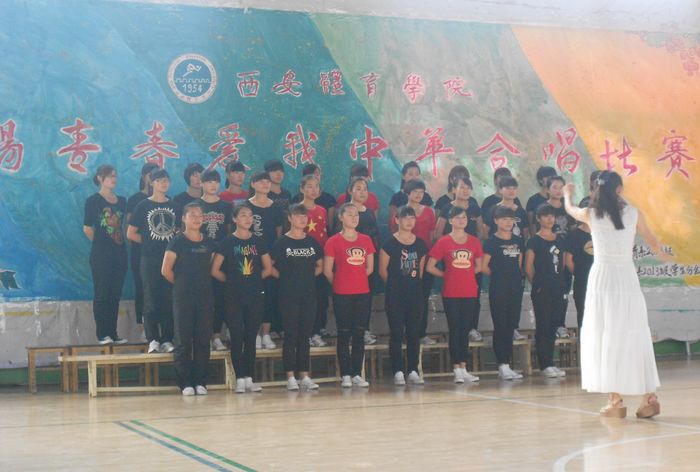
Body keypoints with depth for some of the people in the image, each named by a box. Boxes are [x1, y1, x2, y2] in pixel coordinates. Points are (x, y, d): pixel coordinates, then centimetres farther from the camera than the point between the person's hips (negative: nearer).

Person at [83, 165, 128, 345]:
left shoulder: (122, 201, 11)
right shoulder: (93, 200, -3)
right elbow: (87, 228, 0)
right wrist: (101, 242, 8)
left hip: (119, 253, 5)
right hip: (101, 255, -5)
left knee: (115, 294, 7)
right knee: (102, 294, -2)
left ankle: (113, 333, 12)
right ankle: (102, 334, 2)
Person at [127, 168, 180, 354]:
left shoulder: (174, 207, 12)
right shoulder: (143, 206, 2)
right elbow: (131, 233, 2)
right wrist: (149, 241, 0)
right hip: (150, 260, -3)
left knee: (169, 300, 2)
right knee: (151, 300, -3)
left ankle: (167, 340, 7)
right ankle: (153, 340, 0)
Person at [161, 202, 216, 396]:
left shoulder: (209, 243, 10)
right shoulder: (177, 242, -2)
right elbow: (166, 270, -3)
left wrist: (202, 283, 7)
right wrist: (182, 284, 4)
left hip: (205, 296, 4)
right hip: (183, 298, -4)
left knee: (203, 340, 4)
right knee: (183, 340, -2)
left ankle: (200, 382, 11)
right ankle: (186, 383, 3)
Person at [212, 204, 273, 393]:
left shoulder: (258, 241, 7)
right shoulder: (227, 242, -1)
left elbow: (268, 268, 13)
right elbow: (215, 271, -2)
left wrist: (255, 279, 6)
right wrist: (232, 280, 5)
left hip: (256, 295, 3)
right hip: (234, 296, -3)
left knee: (251, 337, 5)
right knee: (236, 337, -2)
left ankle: (249, 378, 11)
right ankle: (240, 379, 3)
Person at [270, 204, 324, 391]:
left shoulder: (312, 242, 9)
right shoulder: (282, 242, -3)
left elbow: (320, 265, 19)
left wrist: (309, 275, 5)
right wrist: (284, 276, -5)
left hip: (309, 294, 4)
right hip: (289, 295, -4)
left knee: (305, 335, 7)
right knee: (290, 335, -2)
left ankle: (304, 376, 11)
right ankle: (290, 377, 2)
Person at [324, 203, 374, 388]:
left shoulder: (366, 240, 8)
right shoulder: (333, 241, -4)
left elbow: (370, 268, 12)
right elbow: (327, 271, -2)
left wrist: (356, 279, 9)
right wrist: (340, 283, 8)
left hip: (363, 293, 4)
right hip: (342, 295, -4)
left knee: (359, 334, 6)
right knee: (344, 335, 0)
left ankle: (357, 374, 12)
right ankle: (346, 375, 5)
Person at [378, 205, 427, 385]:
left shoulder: (420, 244, 8)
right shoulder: (390, 243, -6)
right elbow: (383, 270, -2)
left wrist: (414, 283, 9)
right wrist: (396, 283, 6)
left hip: (416, 294, 4)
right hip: (395, 296, -4)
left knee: (414, 333, 6)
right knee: (396, 333, -3)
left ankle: (413, 371, 13)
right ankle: (398, 371, 3)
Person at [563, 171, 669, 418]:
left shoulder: (590, 214, 2)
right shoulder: (634, 213, 3)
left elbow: (570, 209, 26)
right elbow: (653, 241, 18)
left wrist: (567, 194, 48)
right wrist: (663, 255, 40)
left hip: (602, 277, -1)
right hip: (627, 277, 1)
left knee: (606, 338, 3)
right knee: (634, 337, 6)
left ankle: (615, 400, -1)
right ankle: (649, 397, 6)